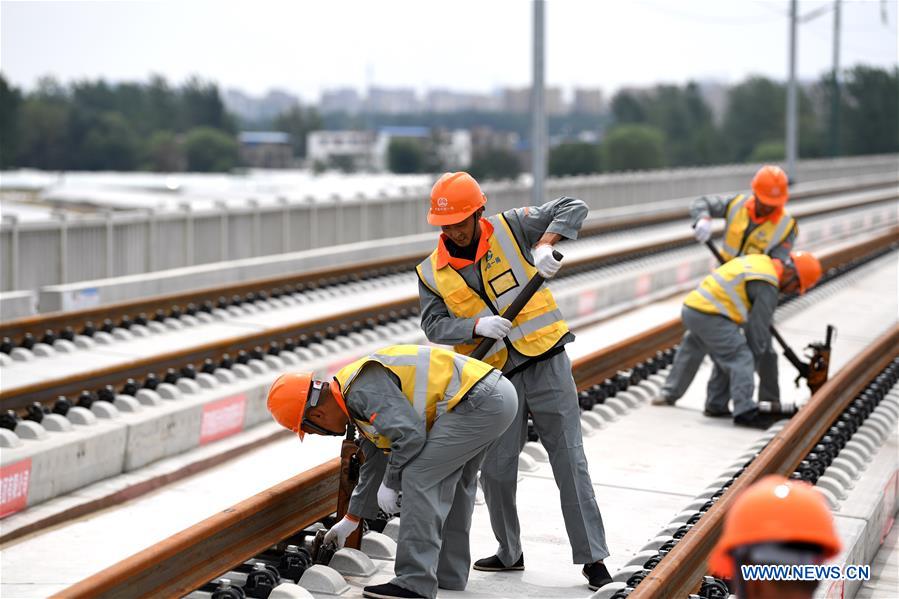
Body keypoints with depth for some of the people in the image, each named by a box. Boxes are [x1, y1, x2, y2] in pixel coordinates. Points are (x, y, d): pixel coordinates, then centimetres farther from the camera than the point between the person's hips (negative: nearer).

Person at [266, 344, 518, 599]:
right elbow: (376, 462, 30)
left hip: (478, 400, -11)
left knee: (419, 479, -10)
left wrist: (390, 483, -6)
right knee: (448, 480, 24)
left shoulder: (363, 388, -15)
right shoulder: (356, 396, 19)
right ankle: (450, 573, 34)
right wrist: (350, 520, 37)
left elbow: (410, 434, -22)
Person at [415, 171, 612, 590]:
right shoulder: (432, 273, 0)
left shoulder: (511, 229, -5)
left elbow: (573, 208, -6)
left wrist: (545, 244, -22)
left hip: (547, 364, -2)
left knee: (569, 461, -2)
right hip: (495, 379, 3)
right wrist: (477, 326, -26)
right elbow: (435, 325, -8)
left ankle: (593, 558, 3)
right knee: (496, 470, 5)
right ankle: (509, 554, 25)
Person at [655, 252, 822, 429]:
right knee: (740, 359, -7)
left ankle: (669, 394, 39)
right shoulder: (767, 287, -12)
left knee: (690, 353, 25)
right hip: (709, 316, -10)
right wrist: (757, 353, 7)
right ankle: (745, 411, -10)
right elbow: (758, 326, -9)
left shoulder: (759, 260, 16)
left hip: (690, 308, 10)